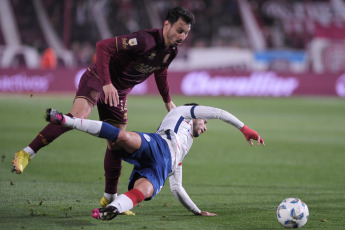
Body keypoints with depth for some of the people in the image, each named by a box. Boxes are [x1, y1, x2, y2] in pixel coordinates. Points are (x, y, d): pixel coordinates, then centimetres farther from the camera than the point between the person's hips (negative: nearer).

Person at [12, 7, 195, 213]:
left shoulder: (172, 50, 1)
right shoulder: (146, 40, -26)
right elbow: (103, 46, -30)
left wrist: (168, 101, 33)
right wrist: (107, 83, -37)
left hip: (119, 93, 8)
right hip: (97, 80, -8)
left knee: (115, 145, 5)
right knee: (78, 115, -33)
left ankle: (109, 198, 18)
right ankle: (27, 154, -31)